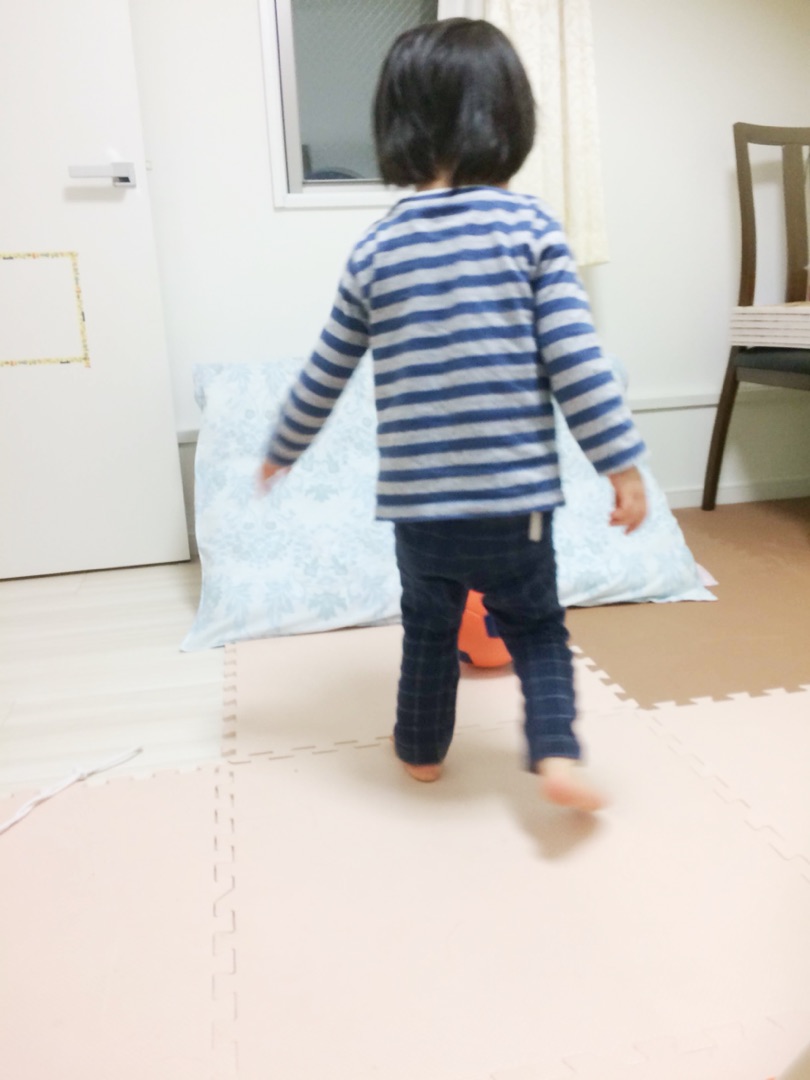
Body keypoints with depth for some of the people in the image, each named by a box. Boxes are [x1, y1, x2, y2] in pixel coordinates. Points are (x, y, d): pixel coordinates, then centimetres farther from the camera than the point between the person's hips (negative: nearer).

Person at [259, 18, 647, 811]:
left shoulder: (376, 248, 3)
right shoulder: (529, 225, -5)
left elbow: (325, 373, 10)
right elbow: (576, 359, -10)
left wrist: (281, 450, 25)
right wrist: (620, 462, -2)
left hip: (416, 501, 2)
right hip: (513, 494, -2)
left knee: (428, 628, 23)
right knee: (536, 626, 19)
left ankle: (422, 749, 38)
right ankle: (556, 752, 6)